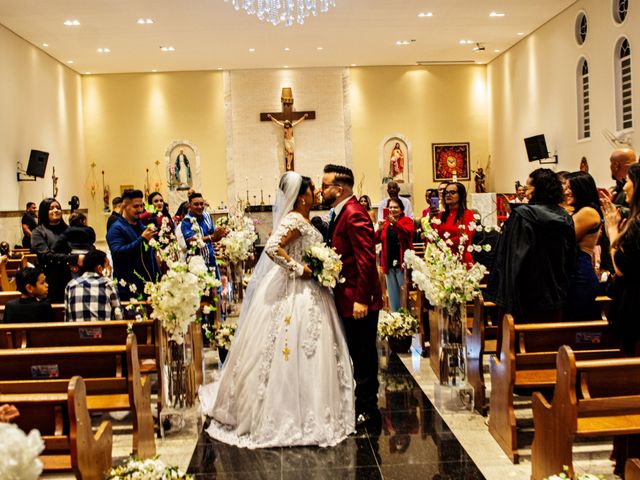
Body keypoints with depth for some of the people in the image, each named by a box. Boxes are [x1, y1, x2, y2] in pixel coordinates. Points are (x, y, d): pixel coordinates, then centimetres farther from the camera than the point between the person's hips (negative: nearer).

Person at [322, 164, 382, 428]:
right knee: (358, 354, 18)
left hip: (359, 300, -10)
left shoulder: (354, 214, -19)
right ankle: (362, 404, 30)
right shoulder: (341, 213, 12)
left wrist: (361, 299, -25)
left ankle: (368, 410, 13)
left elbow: (366, 259, -24)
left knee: (364, 355, 1)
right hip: (347, 298, 10)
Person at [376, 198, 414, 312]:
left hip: (402, 262, -4)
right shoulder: (385, 223, 13)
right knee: (392, 294, 9)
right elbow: (376, 240, 5)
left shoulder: (407, 221, 1)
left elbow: (408, 233, -21)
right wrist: (379, 229, -15)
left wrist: (394, 222, -35)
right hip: (389, 263, 5)